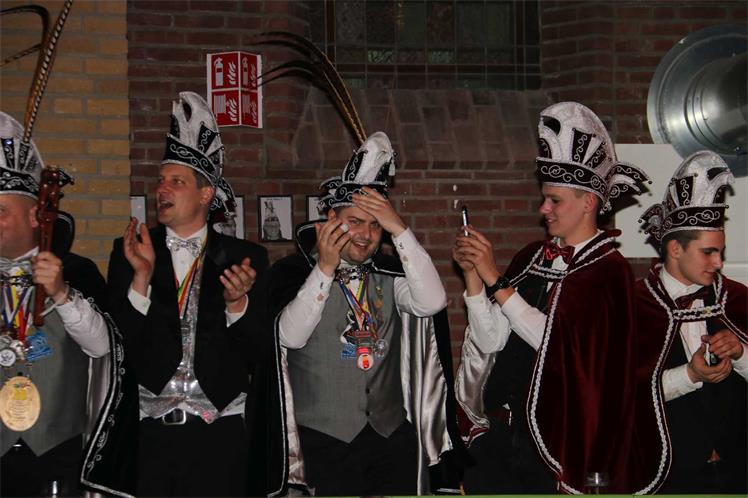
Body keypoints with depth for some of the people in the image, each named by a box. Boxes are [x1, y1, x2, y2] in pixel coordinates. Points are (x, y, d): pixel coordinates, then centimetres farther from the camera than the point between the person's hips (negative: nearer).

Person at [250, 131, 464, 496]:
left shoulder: (389, 273, 8)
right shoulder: (292, 272, 0)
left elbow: (432, 302, -9)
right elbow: (290, 335, -14)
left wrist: (400, 230, -12)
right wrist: (325, 268, -18)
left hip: (393, 434, 3)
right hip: (327, 439, -3)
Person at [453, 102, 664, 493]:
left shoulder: (608, 269, -8)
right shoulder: (531, 257, 9)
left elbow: (556, 339, -18)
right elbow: (490, 340, 4)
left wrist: (495, 279, -16)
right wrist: (473, 276, -8)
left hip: (557, 441, -5)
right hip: (500, 431, 5)